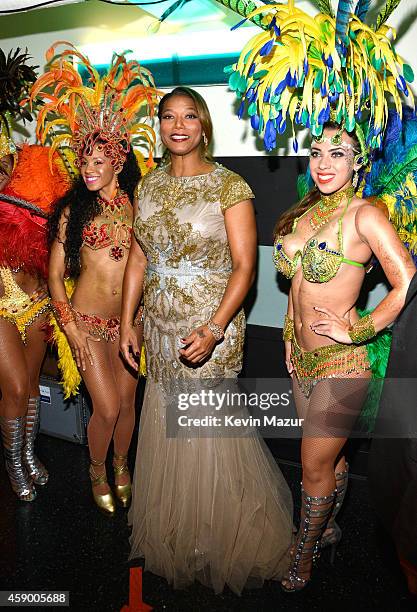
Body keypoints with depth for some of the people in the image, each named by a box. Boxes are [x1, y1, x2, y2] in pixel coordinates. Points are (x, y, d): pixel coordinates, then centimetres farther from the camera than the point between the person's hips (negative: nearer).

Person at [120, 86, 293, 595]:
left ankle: (218, 541, 32)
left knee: (208, 431, 5)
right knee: (166, 427, 17)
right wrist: (127, 322, 6)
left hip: (210, 328, -5)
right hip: (160, 328, 6)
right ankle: (172, 531, 41)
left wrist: (213, 330, -22)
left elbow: (244, 266, -13)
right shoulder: (149, 185, 7)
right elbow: (138, 258, 10)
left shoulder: (229, 187, -10)